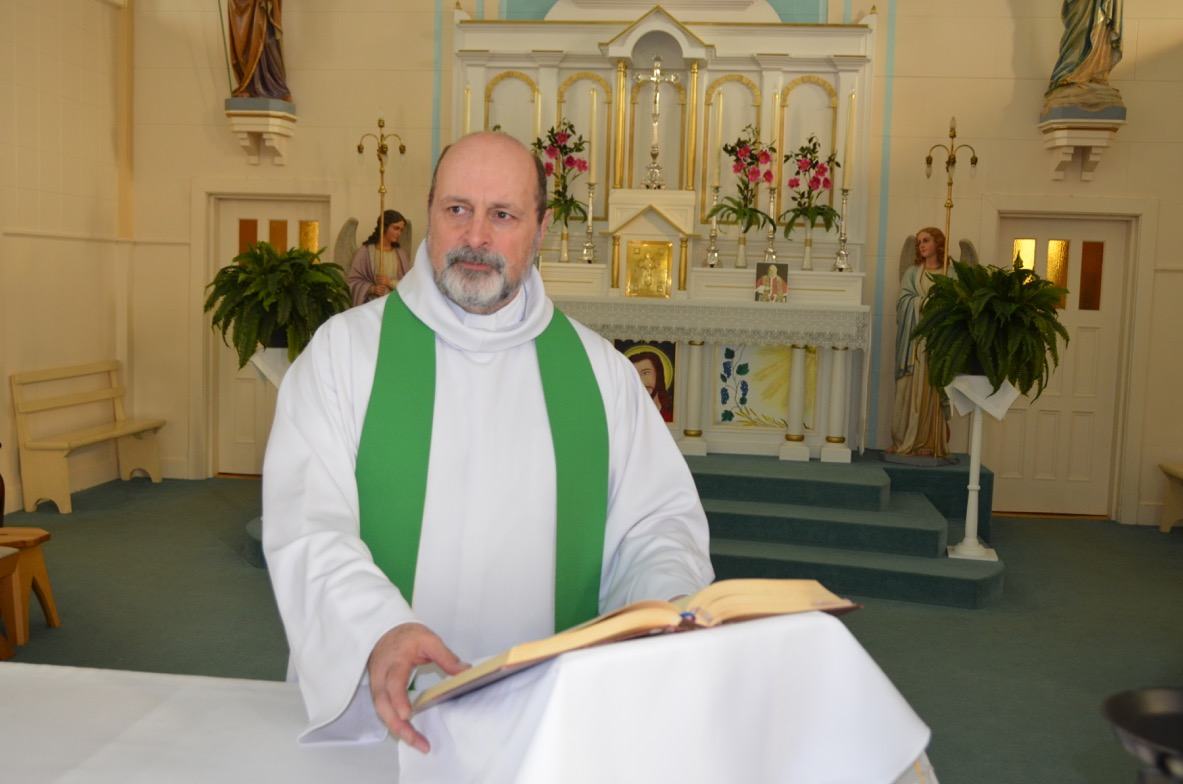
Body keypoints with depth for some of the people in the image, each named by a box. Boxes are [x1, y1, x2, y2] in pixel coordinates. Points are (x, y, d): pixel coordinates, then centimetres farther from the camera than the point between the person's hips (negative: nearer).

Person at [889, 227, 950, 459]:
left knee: (934, 390, -2)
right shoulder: (912, 272, 12)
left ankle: (930, 444, 1)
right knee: (911, 389, -3)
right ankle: (907, 442, 1)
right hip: (915, 337, 1)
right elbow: (904, 301, 1)